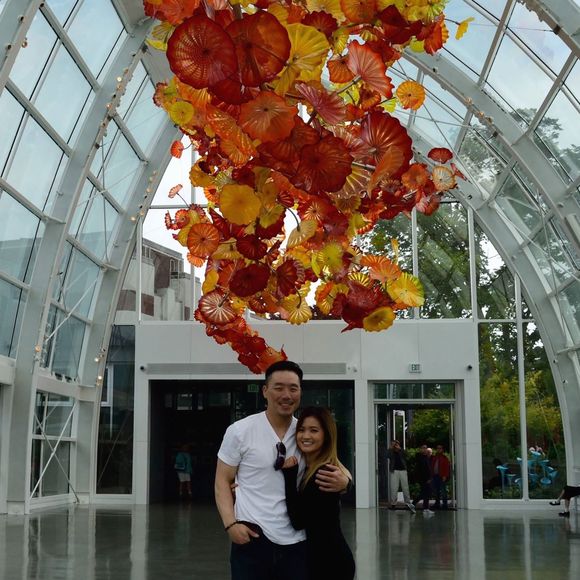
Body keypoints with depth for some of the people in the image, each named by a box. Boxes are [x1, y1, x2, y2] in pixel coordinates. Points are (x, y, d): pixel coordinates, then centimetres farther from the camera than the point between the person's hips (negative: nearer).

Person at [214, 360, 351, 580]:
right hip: (252, 539, -3)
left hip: (297, 543, 3)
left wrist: (343, 481, -10)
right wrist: (231, 524, -13)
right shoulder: (240, 431, -3)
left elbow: (337, 471, 14)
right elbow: (222, 482, 1)